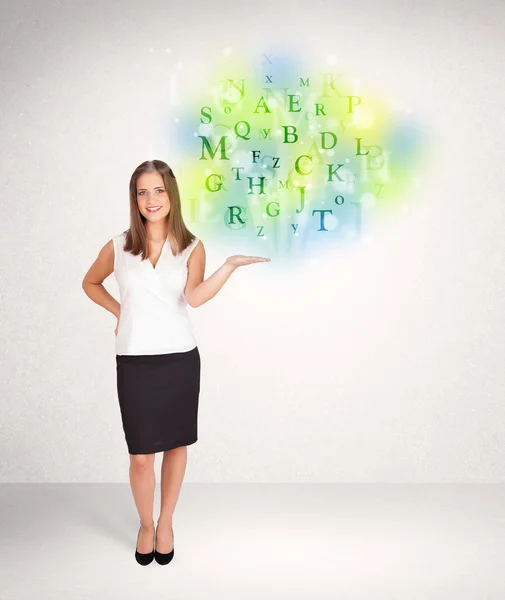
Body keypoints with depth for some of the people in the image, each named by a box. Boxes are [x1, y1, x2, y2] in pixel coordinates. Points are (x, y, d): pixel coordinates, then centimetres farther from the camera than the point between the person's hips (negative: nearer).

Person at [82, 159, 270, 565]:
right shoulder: (118, 248, 1)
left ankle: (166, 523, 34)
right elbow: (90, 283, 19)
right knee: (140, 455, 4)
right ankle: (145, 525, 31)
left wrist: (230, 266, -27)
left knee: (176, 445, 12)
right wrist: (119, 310, 6)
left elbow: (194, 297, -17)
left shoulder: (192, 247, 0)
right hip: (134, 362, 0)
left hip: (180, 359, 0)